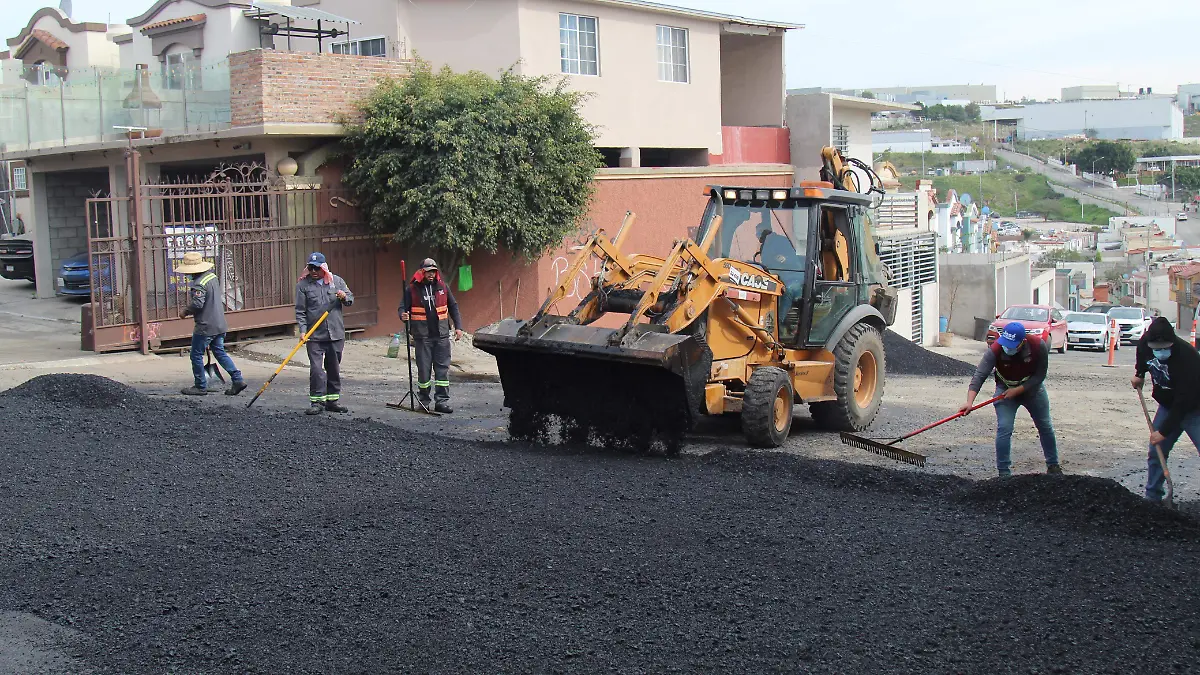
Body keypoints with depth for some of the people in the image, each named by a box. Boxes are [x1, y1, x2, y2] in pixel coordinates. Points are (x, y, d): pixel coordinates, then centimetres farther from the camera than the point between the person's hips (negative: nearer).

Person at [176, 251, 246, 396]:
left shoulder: (199, 284, -21)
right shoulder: (212, 276, 8)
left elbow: (197, 304, -30)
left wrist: (185, 312, -12)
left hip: (205, 326, -9)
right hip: (219, 324, 9)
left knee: (196, 355, 6)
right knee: (220, 353, 15)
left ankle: (201, 386, 13)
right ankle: (238, 379, 6)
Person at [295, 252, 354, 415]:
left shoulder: (337, 281, 7)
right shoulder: (303, 285, 1)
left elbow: (350, 299, 14)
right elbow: (300, 311, 0)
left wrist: (344, 297, -9)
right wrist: (303, 330, -9)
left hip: (336, 334, 3)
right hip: (314, 335, -3)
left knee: (334, 368, 10)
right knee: (316, 368, -8)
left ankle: (333, 399, 20)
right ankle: (317, 401, -2)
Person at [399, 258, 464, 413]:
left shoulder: (442, 287, 8)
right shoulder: (413, 289, 1)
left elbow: (453, 307, 15)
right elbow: (403, 307, 4)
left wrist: (458, 326, 9)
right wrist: (403, 315, -20)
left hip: (442, 335, 2)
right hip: (422, 336, -2)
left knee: (443, 368, -1)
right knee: (424, 368, 4)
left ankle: (442, 401, 2)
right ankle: (423, 399, 17)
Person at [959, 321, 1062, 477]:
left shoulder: (1039, 346, -27)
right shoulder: (995, 350, -31)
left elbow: (1040, 375, -17)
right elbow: (980, 375, -37)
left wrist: (1018, 390, -25)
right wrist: (969, 402, -49)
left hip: (1032, 388, 2)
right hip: (1005, 389, -2)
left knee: (1045, 427, 12)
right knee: (1004, 429, -14)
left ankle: (1053, 465, 32)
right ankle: (1004, 472, -6)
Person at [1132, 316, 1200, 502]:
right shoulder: (1145, 342, -15)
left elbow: (1184, 402, -32)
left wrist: (1164, 431, -30)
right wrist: (1139, 373, 7)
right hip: (1168, 406, 6)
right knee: (1156, 452, 6)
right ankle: (1152, 497, 17)